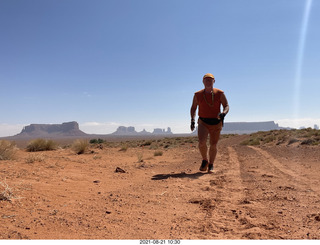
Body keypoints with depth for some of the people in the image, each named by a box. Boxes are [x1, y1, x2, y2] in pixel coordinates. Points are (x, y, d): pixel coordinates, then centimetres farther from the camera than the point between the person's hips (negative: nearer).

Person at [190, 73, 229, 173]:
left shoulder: (220, 93, -1)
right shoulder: (198, 95, 2)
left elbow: (226, 106, 1)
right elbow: (193, 108, 11)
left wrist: (223, 113, -21)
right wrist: (192, 120, -2)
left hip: (216, 123, 0)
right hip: (203, 122, 0)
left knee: (213, 145, 5)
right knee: (202, 142, -19)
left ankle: (211, 165, 25)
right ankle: (205, 160, 8)